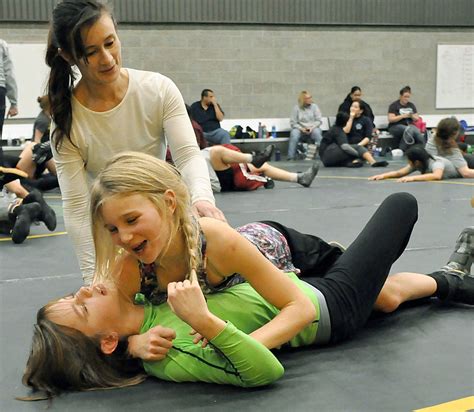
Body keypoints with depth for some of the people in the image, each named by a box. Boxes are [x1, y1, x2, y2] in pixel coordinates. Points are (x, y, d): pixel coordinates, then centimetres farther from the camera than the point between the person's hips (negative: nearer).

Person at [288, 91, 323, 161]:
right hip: (300, 129, -1)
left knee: (317, 133, -34)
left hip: (313, 129, 1)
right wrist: (301, 129, -17)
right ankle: (291, 158, -30)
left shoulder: (314, 106, 5)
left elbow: (319, 120, 0)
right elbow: (293, 122, -2)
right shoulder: (296, 108, 1)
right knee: (294, 134, -33)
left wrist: (312, 127, -15)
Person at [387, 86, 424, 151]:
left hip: (409, 125, 4)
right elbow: (390, 119, -8)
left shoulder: (411, 105, 16)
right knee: (409, 129, -37)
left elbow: (417, 119, 16)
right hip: (396, 126, -4)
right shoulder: (394, 105, 1)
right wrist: (403, 116, -16)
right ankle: (401, 150, -30)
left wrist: (412, 116, -7)